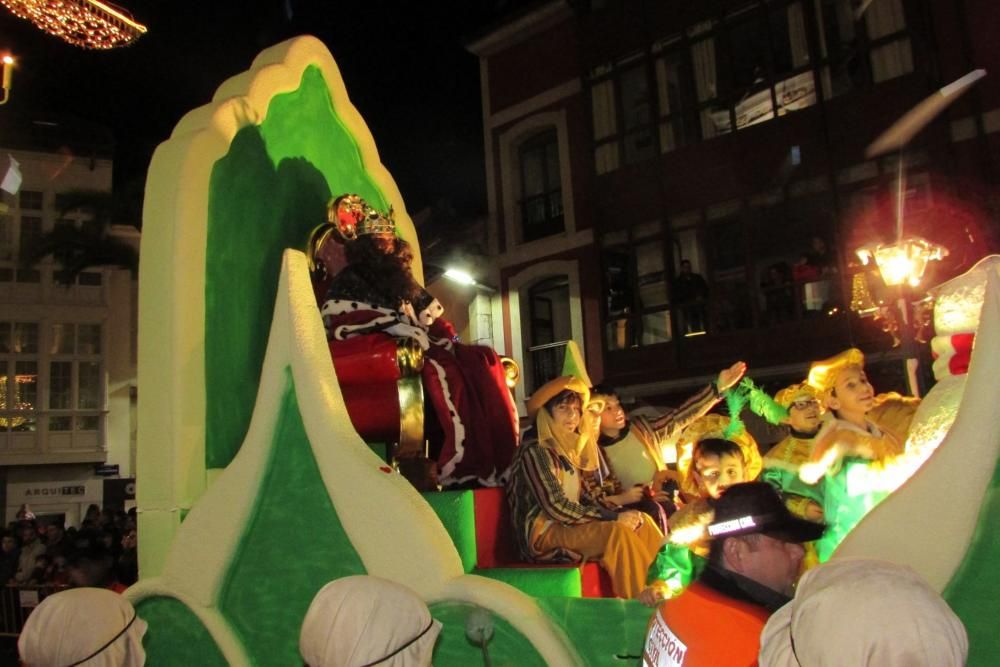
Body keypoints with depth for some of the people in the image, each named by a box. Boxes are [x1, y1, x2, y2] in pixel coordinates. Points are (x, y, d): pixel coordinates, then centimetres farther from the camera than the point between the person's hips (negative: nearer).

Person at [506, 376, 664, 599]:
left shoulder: (568, 447, 13)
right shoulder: (535, 450, -14)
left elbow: (581, 497, 13)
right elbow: (556, 507, -21)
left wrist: (614, 514, -6)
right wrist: (612, 518, -18)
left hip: (568, 526, 9)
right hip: (544, 533, -9)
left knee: (641, 522, -3)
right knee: (617, 532, -27)